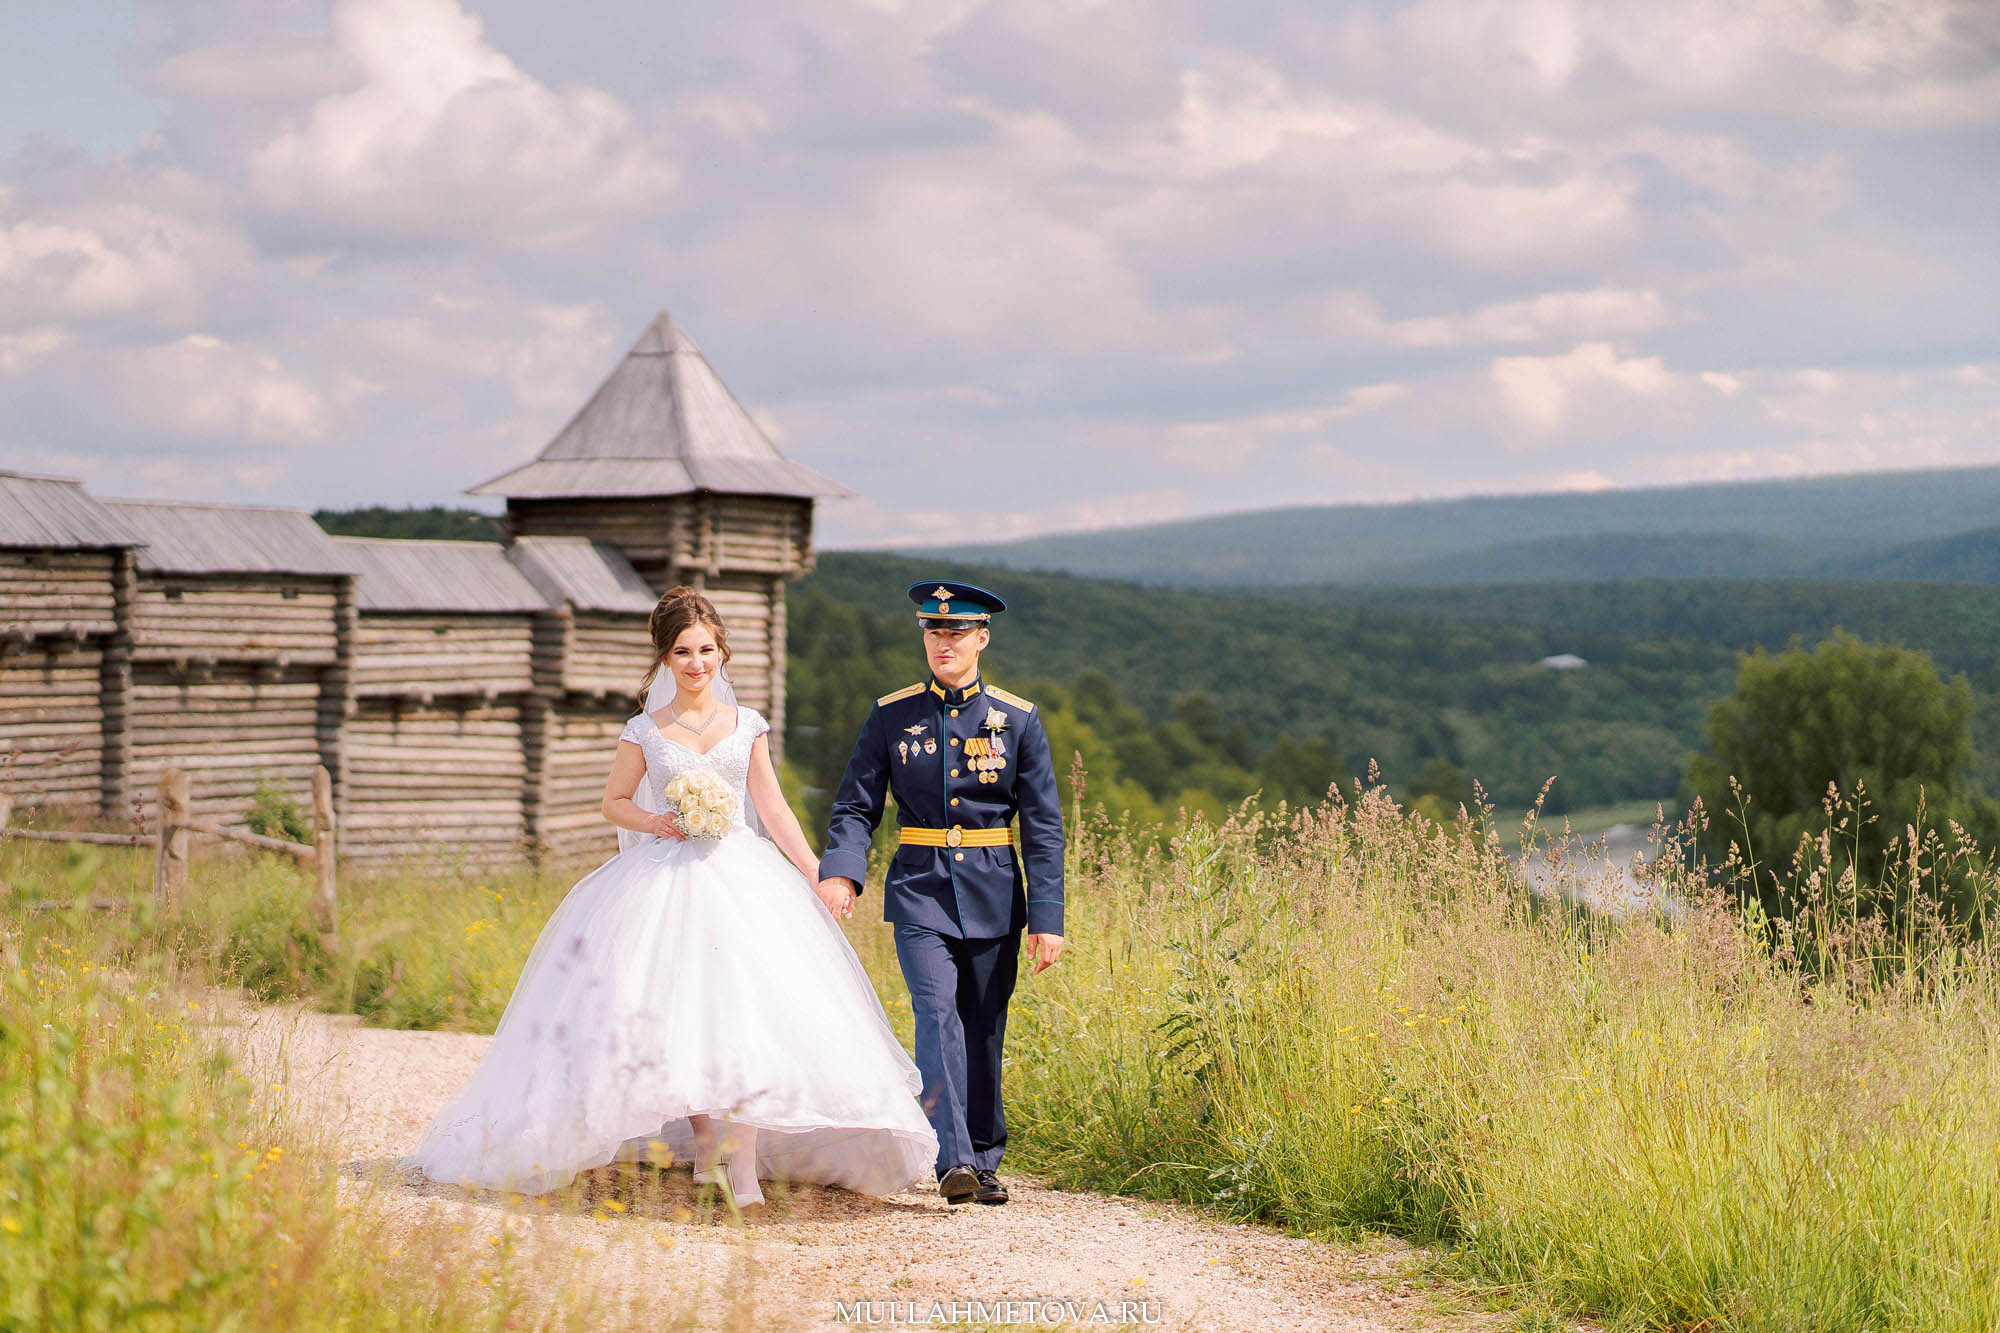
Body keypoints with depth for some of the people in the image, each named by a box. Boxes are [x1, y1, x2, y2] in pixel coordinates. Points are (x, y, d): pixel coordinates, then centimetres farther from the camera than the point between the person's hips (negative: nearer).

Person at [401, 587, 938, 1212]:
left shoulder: (746, 726, 10)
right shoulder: (644, 732, 6)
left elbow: (773, 808, 11)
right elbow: (614, 801, 12)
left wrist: (816, 877, 6)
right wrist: (653, 823, -9)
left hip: (742, 874, 0)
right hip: (667, 879, 0)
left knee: (742, 1010, -13)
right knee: (681, 1016, -4)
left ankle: (745, 1167, -17)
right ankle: (704, 1147, 11)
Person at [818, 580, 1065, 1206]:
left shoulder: (1016, 719, 2)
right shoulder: (891, 715, 3)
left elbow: (1043, 826, 1)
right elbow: (855, 806, 3)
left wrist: (1047, 919, -4)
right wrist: (841, 871, -17)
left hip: (993, 893, 1)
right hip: (921, 890, -1)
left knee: (983, 1029, 7)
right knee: (937, 1013, -18)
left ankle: (983, 1159, 21)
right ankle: (955, 1160, -25)